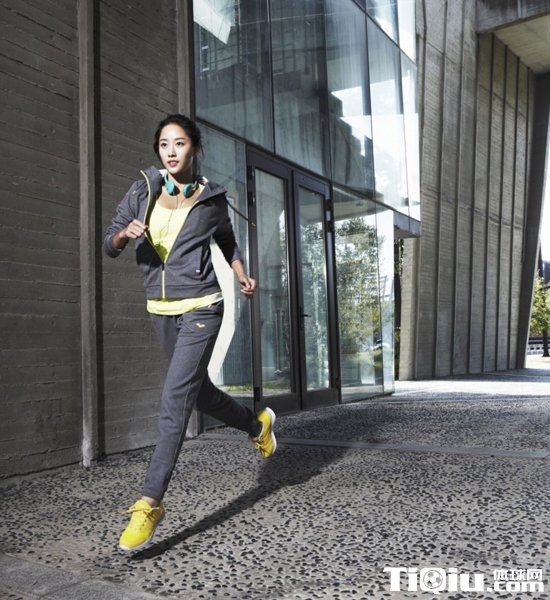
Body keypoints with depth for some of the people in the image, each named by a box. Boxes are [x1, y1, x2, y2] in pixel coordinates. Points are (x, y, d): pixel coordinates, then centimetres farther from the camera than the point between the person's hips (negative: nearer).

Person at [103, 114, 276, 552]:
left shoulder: (212, 199, 0)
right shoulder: (142, 192, 3)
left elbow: (227, 240, 19)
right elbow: (110, 247, 5)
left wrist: (241, 274, 1)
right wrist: (126, 233, -18)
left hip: (201, 307, -4)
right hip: (161, 310, 5)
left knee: (175, 401, -13)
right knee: (199, 391, 18)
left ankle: (151, 503, -6)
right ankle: (257, 424, 45)